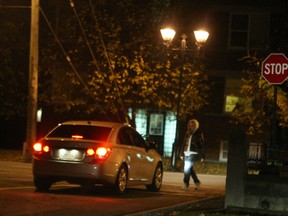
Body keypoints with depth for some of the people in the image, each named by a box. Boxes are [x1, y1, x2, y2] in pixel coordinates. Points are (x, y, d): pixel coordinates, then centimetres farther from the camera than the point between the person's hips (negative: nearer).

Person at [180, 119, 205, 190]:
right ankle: (197, 182, 23)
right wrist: (182, 153, 15)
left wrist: (202, 156, -8)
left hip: (193, 153, -6)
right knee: (189, 168, 8)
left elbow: (202, 145, -4)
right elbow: (184, 143, 18)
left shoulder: (199, 134, -3)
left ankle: (186, 183, -6)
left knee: (187, 168, -13)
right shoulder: (187, 133, 13)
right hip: (186, 153, 6)